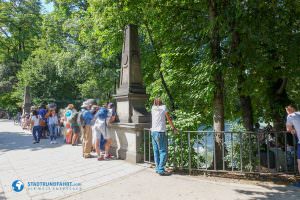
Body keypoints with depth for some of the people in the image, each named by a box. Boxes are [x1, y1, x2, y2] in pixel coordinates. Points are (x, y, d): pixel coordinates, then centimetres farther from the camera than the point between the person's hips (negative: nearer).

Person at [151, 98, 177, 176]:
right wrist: (173, 128, 11)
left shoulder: (153, 108, 11)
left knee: (156, 151, 10)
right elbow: (169, 119, 2)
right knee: (163, 151, -2)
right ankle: (161, 170, -3)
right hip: (160, 132, -6)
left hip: (153, 132, 6)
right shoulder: (163, 107, -1)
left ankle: (158, 168, 16)